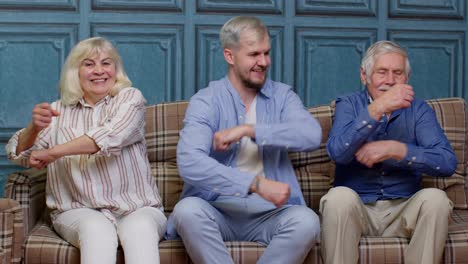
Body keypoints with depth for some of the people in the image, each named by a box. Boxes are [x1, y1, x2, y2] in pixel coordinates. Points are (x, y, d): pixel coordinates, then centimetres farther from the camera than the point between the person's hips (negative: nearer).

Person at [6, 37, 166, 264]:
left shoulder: (130, 97, 7)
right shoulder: (60, 110, 16)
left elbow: (112, 136, -14)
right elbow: (20, 154, 6)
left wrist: (54, 152, -13)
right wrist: (34, 127, -16)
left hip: (136, 208, -1)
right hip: (79, 211, 1)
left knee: (141, 228, -35)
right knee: (97, 229, -34)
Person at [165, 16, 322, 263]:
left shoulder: (282, 95, 8)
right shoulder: (206, 101, -3)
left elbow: (312, 135, -13)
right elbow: (189, 162, -21)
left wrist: (248, 130, -20)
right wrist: (256, 184, -28)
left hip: (268, 211, 2)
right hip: (216, 210, -2)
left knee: (307, 221, -29)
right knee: (187, 211, -33)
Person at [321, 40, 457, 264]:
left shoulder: (419, 110, 6)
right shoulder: (349, 104, 4)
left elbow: (447, 163, -9)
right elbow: (337, 152, -17)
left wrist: (394, 149, -20)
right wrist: (378, 108, -26)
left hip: (403, 210, 1)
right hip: (357, 206, -1)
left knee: (435, 199, -26)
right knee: (340, 196, -31)